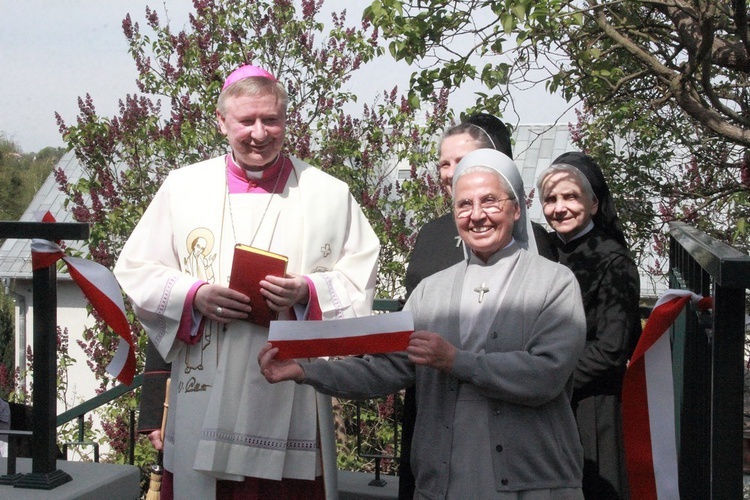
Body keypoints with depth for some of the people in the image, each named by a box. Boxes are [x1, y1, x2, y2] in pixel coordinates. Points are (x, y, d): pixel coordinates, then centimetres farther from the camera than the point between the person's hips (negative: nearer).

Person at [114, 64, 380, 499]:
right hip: (204, 394, 1)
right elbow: (136, 271, 7)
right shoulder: (183, 187, 8)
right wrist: (195, 296, -10)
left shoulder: (329, 195, 7)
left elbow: (361, 276, 3)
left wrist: (309, 293, -15)